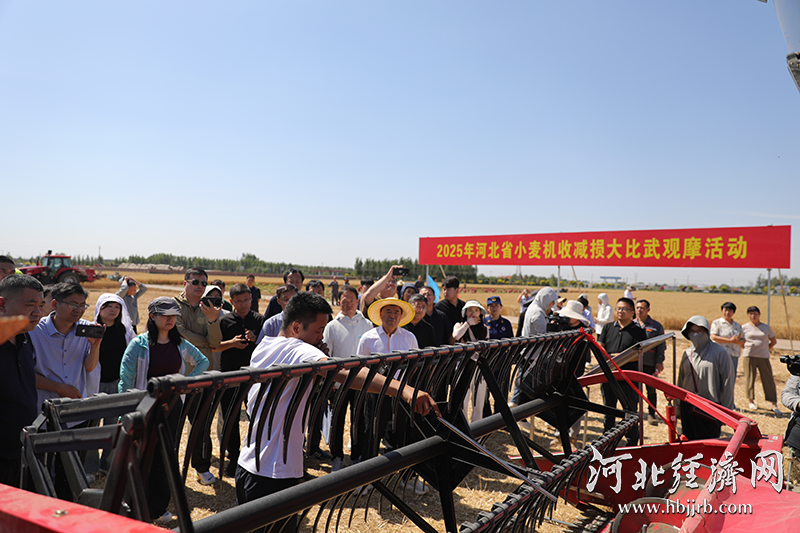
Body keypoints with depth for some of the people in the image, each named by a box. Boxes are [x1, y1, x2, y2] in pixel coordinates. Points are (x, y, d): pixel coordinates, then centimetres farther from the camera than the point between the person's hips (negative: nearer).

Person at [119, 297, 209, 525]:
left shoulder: (180, 344, 3)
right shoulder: (139, 344, -9)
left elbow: (203, 361, 18)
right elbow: (126, 381, -9)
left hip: (171, 405, 4)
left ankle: (159, 508, 27)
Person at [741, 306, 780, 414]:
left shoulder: (766, 327, 10)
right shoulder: (744, 327, 6)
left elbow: (774, 341, 20)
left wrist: (767, 349, 9)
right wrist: (745, 349, 4)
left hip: (764, 357, 1)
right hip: (749, 356, -1)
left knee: (768, 379, -2)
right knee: (750, 378, 1)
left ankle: (774, 404, 3)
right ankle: (751, 401, 16)